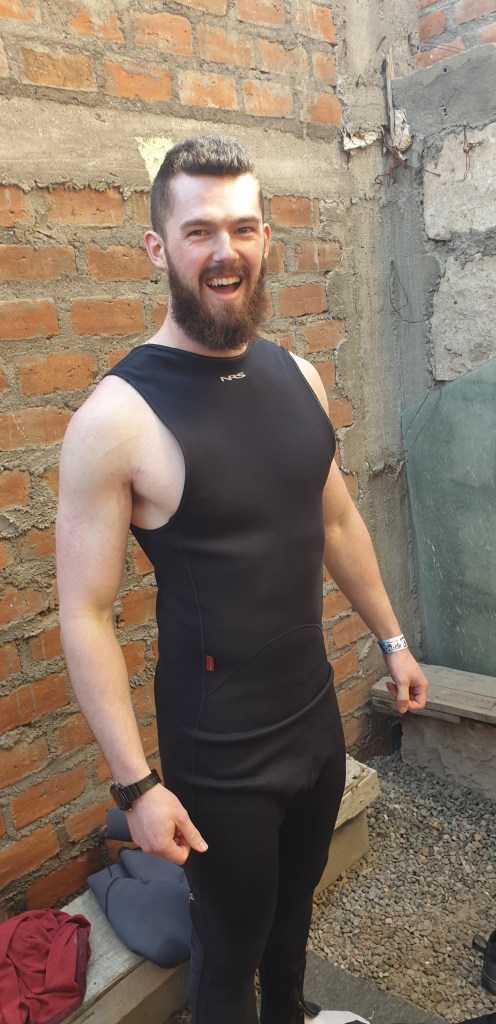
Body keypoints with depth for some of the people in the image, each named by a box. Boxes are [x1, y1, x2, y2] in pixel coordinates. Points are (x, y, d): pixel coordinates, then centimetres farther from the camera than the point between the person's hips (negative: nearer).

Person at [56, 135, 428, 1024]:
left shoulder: (296, 376, -1)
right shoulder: (118, 417, -21)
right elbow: (84, 614, -19)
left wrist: (391, 640, 15)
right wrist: (136, 785, -18)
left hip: (316, 715, 6)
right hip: (219, 755, -6)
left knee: (295, 898, 29)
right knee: (230, 945, 17)